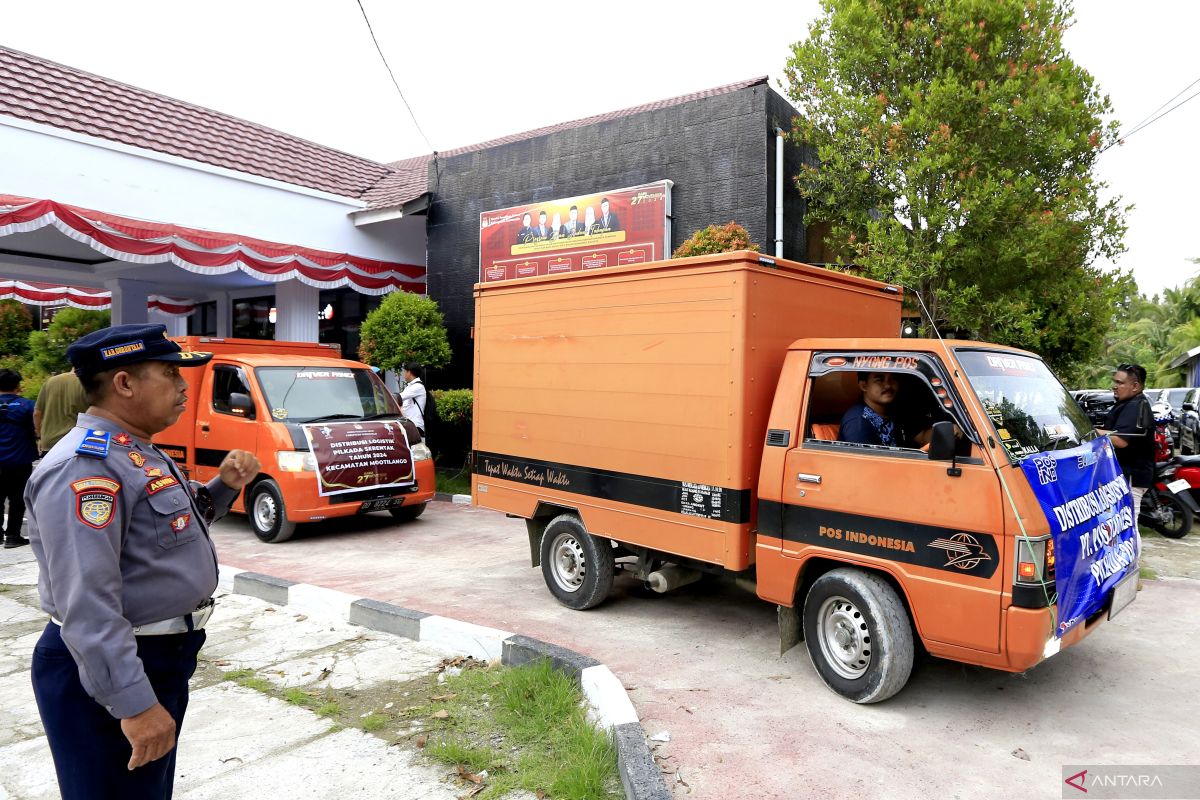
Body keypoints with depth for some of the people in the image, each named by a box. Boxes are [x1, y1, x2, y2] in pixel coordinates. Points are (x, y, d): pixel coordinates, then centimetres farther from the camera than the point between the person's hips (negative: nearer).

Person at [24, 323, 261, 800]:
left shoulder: (139, 453, 8)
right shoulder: (86, 466, -24)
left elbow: (176, 525, 22)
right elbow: (86, 606, -30)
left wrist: (225, 485, 3)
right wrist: (134, 703, -31)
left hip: (164, 658, 10)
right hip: (114, 672, -10)